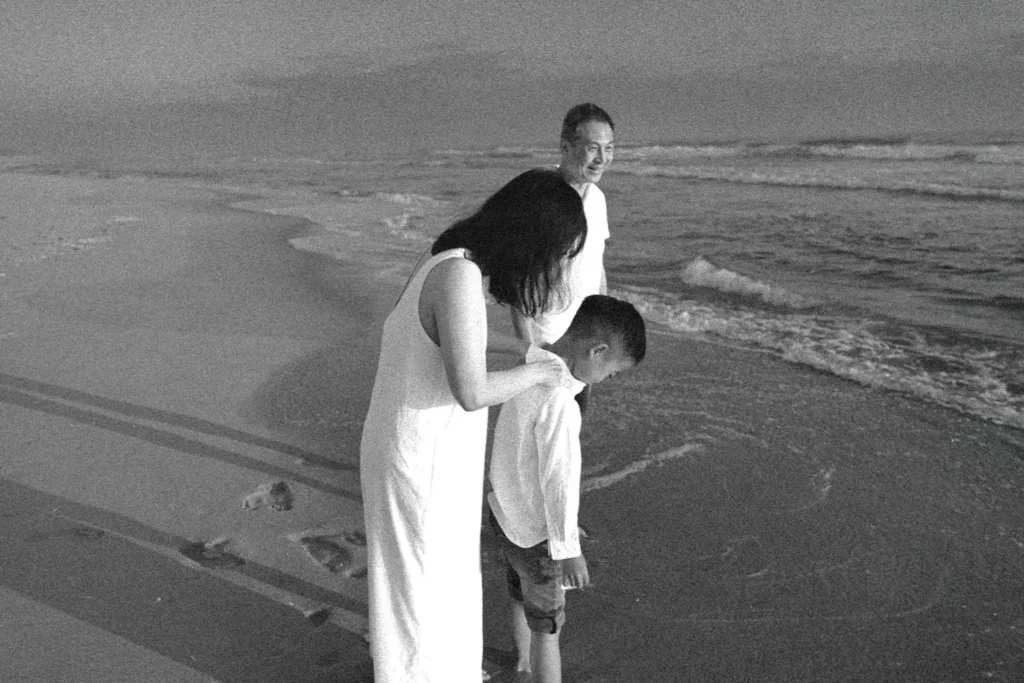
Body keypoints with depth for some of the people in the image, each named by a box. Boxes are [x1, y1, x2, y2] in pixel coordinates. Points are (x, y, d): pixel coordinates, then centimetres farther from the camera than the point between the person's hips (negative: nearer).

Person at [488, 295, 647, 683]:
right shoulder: (557, 400, -32)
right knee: (547, 625, 8)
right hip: (534, 533, -9)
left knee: (522, 598, 29)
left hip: (507, 514, 9)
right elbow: (557, 479, -26)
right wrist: (568, 549, -15)